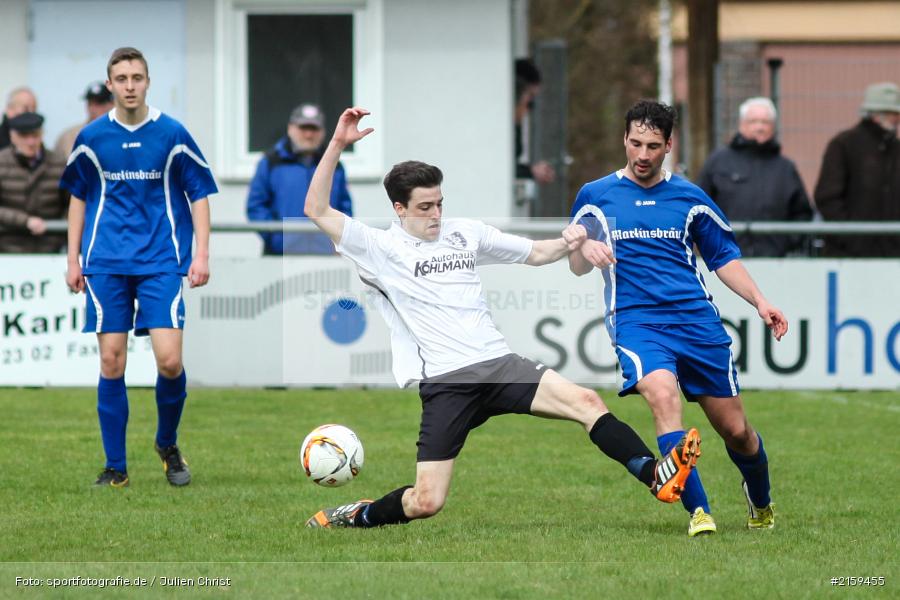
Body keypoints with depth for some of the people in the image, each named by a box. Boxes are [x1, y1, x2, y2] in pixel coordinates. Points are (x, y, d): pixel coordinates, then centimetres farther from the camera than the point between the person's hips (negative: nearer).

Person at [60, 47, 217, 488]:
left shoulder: (172, 134, -1)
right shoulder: (92, 138, 4)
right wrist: (73, 259, 12)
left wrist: (202, 254, -2)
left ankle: (168, 443, 15)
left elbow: (199, 194, 5)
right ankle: (115, 466, 8)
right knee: (111, 362, -1)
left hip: (161, 262, -1)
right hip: (106, 265, 2)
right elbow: (78, 198, 15)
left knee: (169, 360, -11)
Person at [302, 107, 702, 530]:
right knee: (426, 503, -11)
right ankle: (355, 517, 18)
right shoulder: (381, 249, 2)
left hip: (499, 364, 4)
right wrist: (338, 144, -13)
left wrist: (567, 244, 1)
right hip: (445, 382, -4)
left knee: (586, 401, -22)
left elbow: (535, 253, 23)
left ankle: (657, 476, -26)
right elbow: (317, 210, -7)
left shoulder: (464, 232, 15)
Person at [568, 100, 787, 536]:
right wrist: (586, 251, -10)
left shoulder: (689, 197, 12)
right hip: (635, 320, -2)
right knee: (663, 395, -31)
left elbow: (724, 256, 19)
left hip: (696, 319, 2)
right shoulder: (595, 196, 9)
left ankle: (761, 504, 33)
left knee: (735, 429, 3)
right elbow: (576, 267, 14)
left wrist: (759, 301, 6)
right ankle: (698, 512, -31)